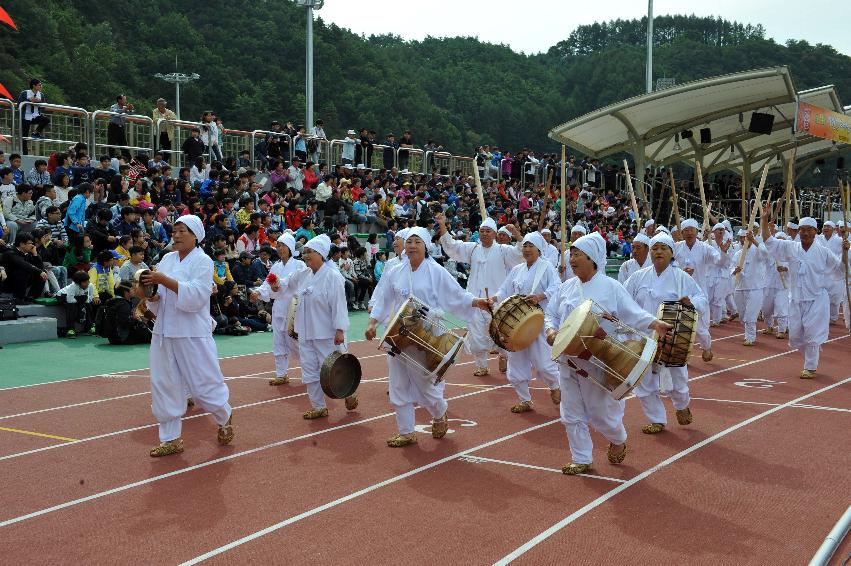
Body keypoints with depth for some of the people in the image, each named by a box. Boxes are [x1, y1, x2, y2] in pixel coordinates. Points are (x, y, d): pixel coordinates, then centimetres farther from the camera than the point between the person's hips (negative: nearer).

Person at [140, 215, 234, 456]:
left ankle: (225, 418, 29)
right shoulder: (167, 259, 10)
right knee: (164, 385, 7)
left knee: (203, 383, 0)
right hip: (164, 332, 6)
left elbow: (196, 296, -20)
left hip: (192, 334, -6)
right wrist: (150, 295, -10)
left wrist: (165, 281, -24)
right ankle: (171, 439, 17)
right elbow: (161, 300, 12)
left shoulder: (202, 261, -7)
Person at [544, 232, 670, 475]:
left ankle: (618, 440, 38)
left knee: (602, 413, 6)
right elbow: (551, 314, 12)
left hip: (599, 363, -5)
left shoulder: (611, 287, -9)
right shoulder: (566, 287, 5)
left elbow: (633, 313, -12)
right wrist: (551, 330, -9)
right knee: (573, 415, 9)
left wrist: (654, 323, -29)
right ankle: (581, 459, 23)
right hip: (569, 362, 5)